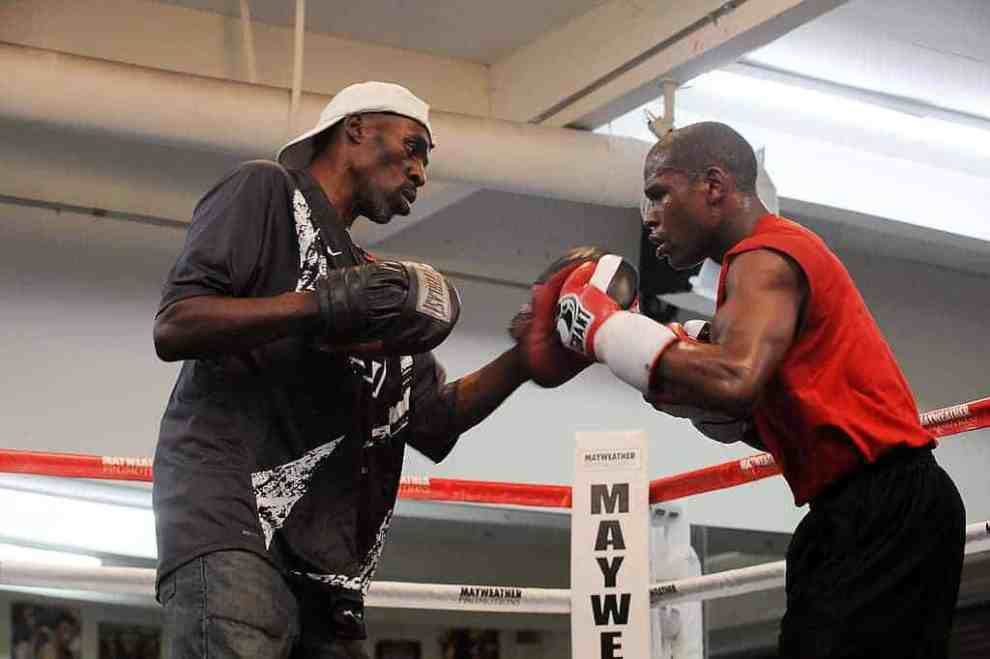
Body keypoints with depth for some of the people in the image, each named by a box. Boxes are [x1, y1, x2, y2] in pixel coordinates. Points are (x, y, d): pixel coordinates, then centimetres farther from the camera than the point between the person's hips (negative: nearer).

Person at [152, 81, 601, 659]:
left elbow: (437, 422, 25)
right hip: (232, 522, -8)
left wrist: (523, 360, 10)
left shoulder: (368, 277, 29)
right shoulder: (267, 191, 8)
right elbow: (173, 328, -6)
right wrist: (320, 305, -14)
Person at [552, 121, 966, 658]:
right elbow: (759, 423, 24)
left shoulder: (764, 258, -10)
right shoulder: (780, 252, 22)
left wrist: (605, 328, -17)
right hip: (881, 511, 10)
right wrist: (681, 378, 9)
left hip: (883, 512, -10)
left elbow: (735, 382, -30)